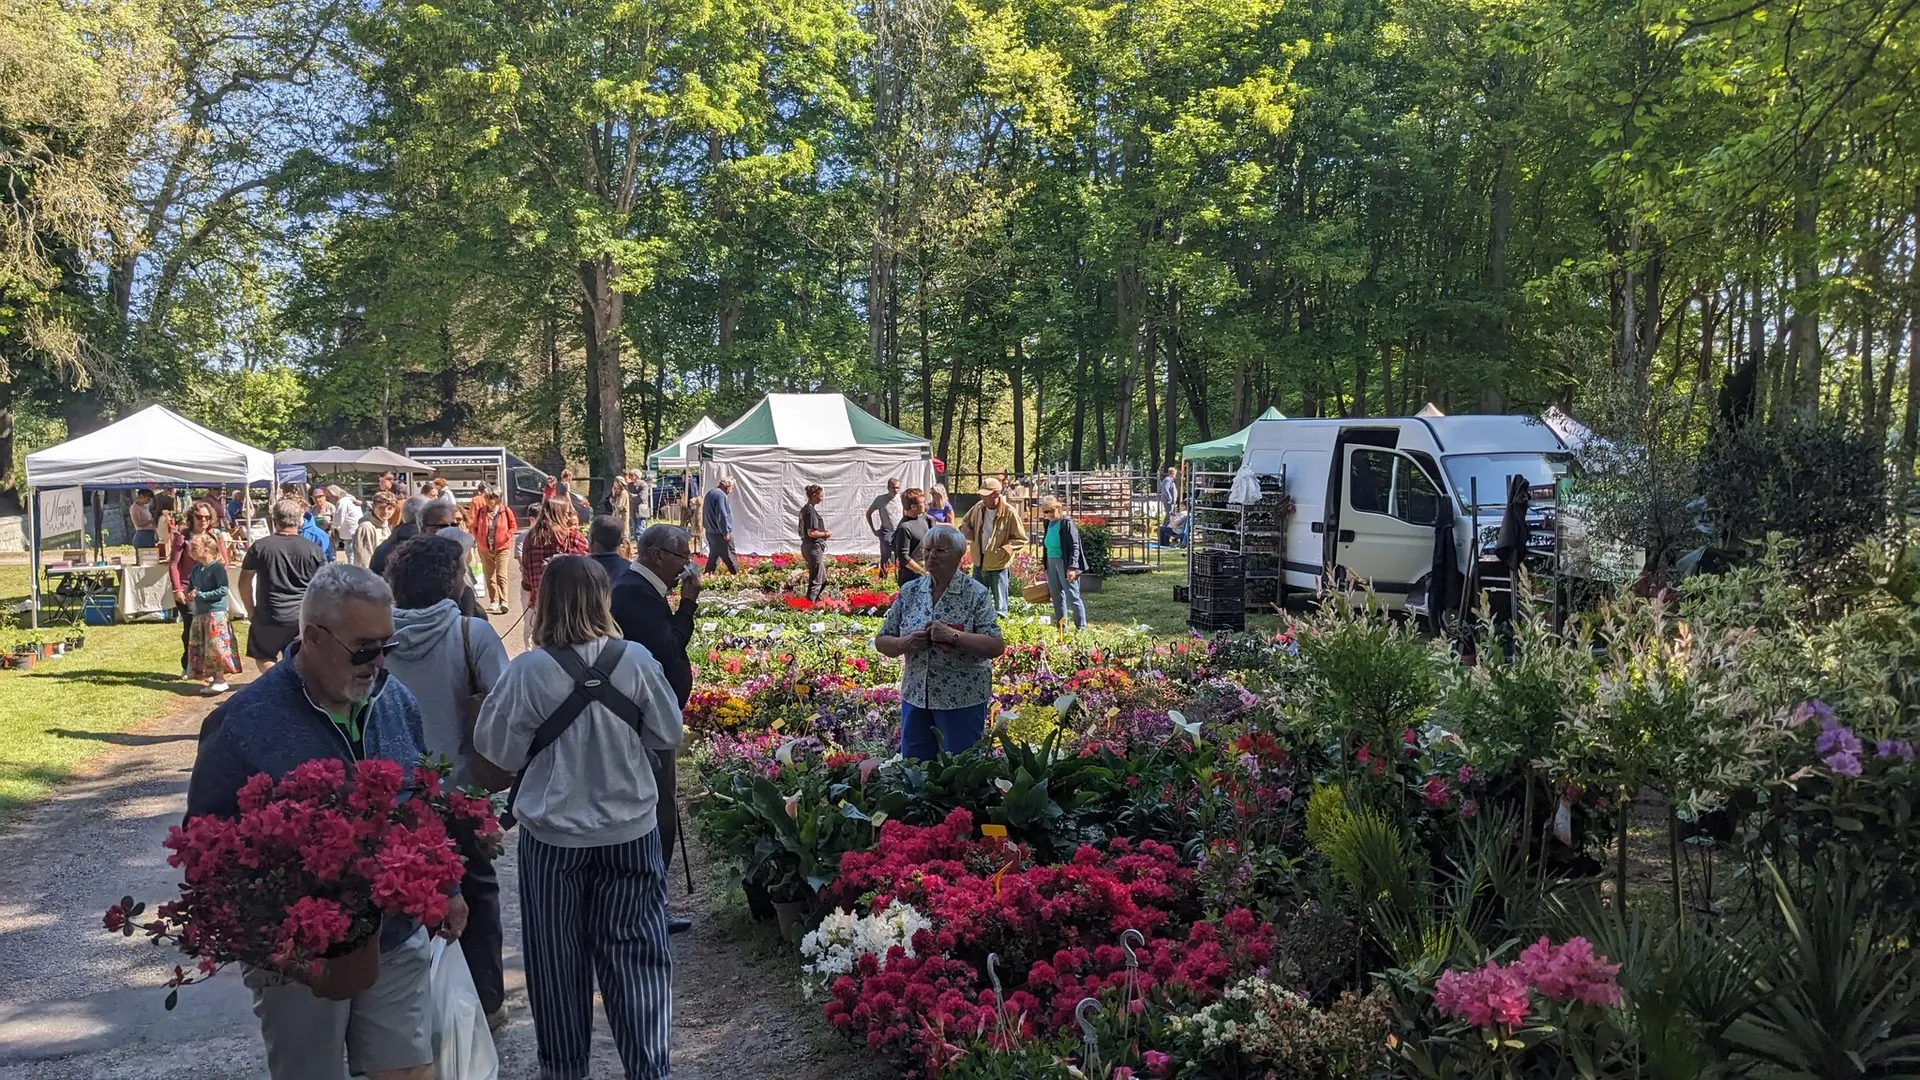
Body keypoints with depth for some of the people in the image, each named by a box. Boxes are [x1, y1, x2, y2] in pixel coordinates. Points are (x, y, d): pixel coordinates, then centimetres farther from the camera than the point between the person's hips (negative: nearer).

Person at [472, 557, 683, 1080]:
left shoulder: (528, 670, -16)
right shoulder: (636, 661, -11)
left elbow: (499, 751, -6)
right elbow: (669, 735, 0)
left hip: (554, 837, -1)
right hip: (630, 831, 1)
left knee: (559, 958, 15)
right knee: (636, 950, 10)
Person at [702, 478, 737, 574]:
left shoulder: (709, 493, 15)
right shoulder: (720, 495, -18)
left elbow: (705, 514, 23)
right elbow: (721, 515, -23)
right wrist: (726, 532, -18)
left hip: (710, 532, 10)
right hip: (720, 534, -10)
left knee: (713, 558, 16)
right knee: (730, 559, -2)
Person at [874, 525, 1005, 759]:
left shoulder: (976, 594, -8)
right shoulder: (909, 591, 4)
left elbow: (996, 646, -15)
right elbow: (882, 642, 7)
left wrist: (953, 636, -25)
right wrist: (906, 643, -13)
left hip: (962, 701, -4)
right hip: (915, 697, 4)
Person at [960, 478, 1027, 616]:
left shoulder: (1009, 513, -16)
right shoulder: (979, 507, -1)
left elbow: (1021, 538, -10)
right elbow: (965, 521, 19)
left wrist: (1004, 549, -22)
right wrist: (966, 529, -4)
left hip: (998, 565, -5)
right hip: (979, 562, 5)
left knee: (1000, 603, 5)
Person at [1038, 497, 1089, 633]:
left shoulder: (1066, 522, -11)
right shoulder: (1049, 523, 11)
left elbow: (1074, 546, -16)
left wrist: (1072, 567, -22)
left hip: (1064, 562, -8)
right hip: (1051, 562, 8)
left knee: (1072, 596, -6)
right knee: (1057, 597, 12)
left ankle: (1081, 628, 2)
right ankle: (1061, 628, 21)